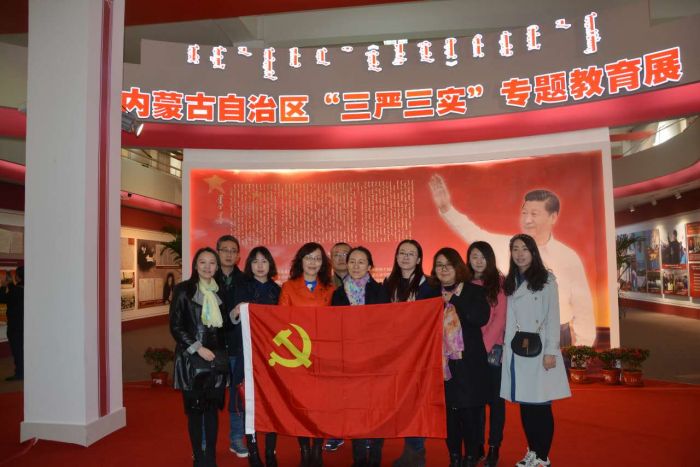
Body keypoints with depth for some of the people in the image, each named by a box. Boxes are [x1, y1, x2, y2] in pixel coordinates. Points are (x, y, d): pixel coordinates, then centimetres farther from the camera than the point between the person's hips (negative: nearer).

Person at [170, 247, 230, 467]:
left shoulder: (219, 291, 9)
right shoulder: (183, 290, -4)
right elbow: (175, 326, -7)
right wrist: (197, 348, -13)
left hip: (216, 358, 3)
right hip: (191, 359, -3)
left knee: (212, 408, 7)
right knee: (195, 409, 4)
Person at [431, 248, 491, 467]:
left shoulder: (474, 291, 2)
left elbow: (481, 318, -14)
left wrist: (455, 299, -13)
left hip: (468, 363, -2)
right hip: (442, 363, 2)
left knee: (470, 412, 0)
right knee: (449, 411, 6)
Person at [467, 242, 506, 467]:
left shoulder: (498, 282, -1)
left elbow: (500, 317, -7)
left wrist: (485, 344, -13)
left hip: (493, 349, -3)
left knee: (494, 398, 3)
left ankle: (494, 448, 13)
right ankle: (477, 445, 19)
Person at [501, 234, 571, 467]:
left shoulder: (546, 279, -1)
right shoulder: (510, 282, 13)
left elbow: (552, 317, -6)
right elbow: (507, 319, 12)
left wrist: (550, 351, -12)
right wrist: (503, 347, 6)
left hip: (538, 351, -4)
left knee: (541, 405, -1)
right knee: (524, 404, 9)